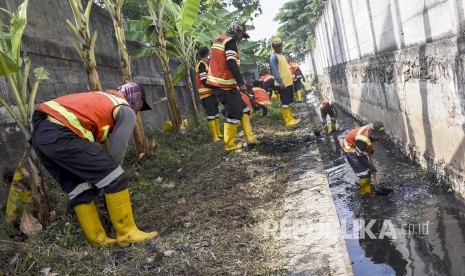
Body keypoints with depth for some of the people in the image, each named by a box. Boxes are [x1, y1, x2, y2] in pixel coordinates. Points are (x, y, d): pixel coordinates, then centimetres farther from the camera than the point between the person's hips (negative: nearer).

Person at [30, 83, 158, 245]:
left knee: (78, 188, 17)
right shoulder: (126, 111, 8)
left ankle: (98, 238, 22)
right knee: (113, 178, -1)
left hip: (39, 132, 9)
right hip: (60, 136, -9)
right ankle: (127, 233, 7)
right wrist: (111, 174, 21)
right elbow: (116, 152, 5)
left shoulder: (103, 99, 32)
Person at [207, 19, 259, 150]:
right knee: (234, 113, -2)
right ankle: (230, 144, 6)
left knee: (243, 108, 13)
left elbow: (212, 60, 22)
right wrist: (241, 83, -22)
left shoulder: (218, 40, 18)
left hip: (216, 83, 10)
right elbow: (232, 64, -23)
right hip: (225, 85, -10)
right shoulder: (230, 41, -11)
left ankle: (249, 137, 14)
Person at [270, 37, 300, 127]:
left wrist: (290, 79, 22)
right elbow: (275, 71, -20)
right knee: (285, 103, -8)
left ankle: (291, 118, 22)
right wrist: (280, 82, -27)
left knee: (289, 102, 14)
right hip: (283, 84, -10)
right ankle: (288, 121, -6)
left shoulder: (281, 55, 20)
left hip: (289, 82, 10)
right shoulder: (274, 57, -10)